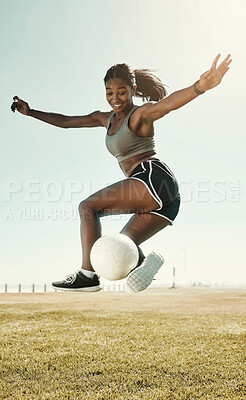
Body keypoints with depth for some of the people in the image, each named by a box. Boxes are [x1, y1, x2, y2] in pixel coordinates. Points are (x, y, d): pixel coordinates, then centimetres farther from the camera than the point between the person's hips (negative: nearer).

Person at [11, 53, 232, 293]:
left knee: (88, 207, -8)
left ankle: (88, 275, -14)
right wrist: (31, 112, 32)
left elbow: (168, 103, -25)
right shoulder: (106, 119, 22)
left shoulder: (141, 114, -2)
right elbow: (65, 121, 31)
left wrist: (200, 86, -44)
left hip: (154, 179, -9)